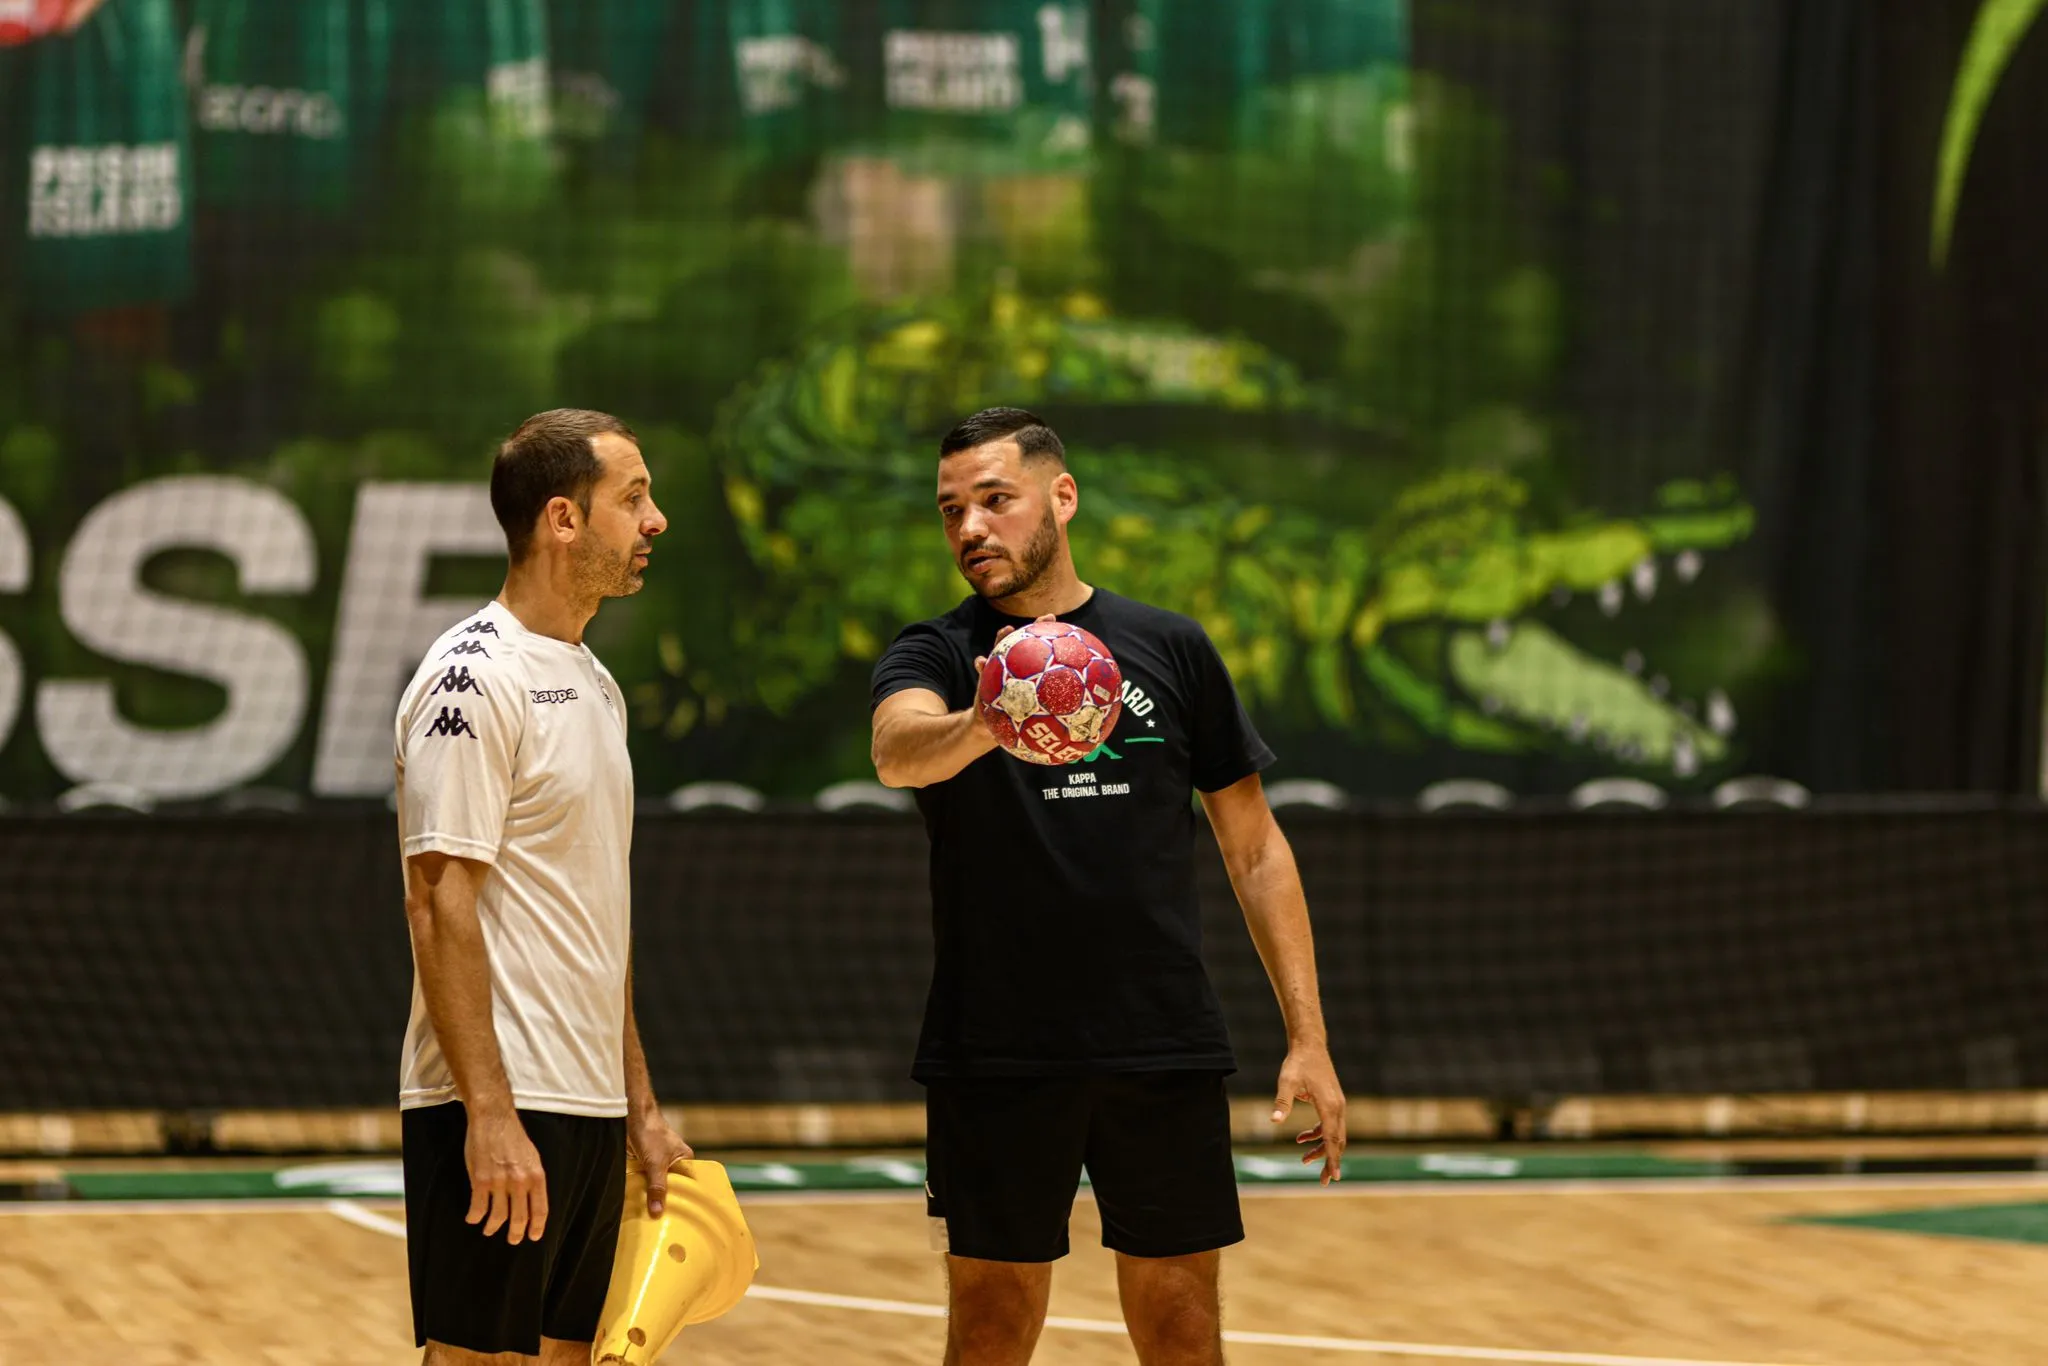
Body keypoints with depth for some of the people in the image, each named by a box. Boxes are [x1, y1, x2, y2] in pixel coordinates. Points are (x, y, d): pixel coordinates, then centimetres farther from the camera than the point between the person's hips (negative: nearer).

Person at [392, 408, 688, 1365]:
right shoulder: (473, 679, -12)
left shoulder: (592, 684, 16)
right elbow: (440, 903, -18)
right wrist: (489, 1115, -23)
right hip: (500, 1108, -9)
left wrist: (639, 1102, 18)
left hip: (590, 1107, 9)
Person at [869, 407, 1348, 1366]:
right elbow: (896, 748, -23)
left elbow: (1254, 847, 10)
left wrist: (1308, 1040, 4)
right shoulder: (935, 657, 2)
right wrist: (983, 725, -47)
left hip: (1165, 1051, 1)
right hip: (995, 1060, -1)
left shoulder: (1170, 650, 7)